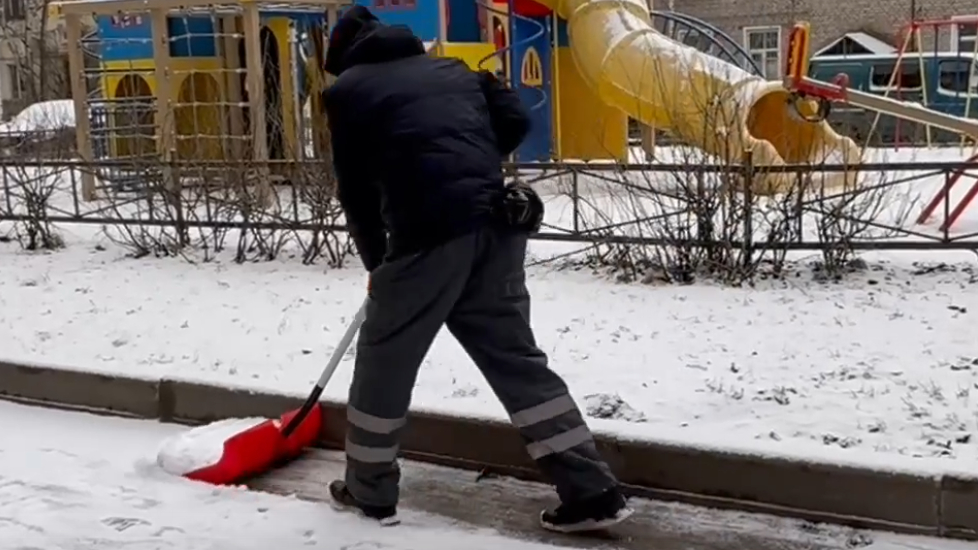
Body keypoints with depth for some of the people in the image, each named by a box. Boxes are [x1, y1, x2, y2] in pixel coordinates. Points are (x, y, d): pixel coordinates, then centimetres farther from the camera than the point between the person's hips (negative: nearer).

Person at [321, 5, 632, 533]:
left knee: (384, 359, 12)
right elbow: (516, 120, 14)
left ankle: (369, 492, 25)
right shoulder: (452, 68, 25)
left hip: (429, 231, -5)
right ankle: (592, 491, 9)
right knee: (516, 356, 11)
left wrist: (377, 264, 23)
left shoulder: (349, 89, 12)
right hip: (495, 224, 5)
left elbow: (356, 192, 10)